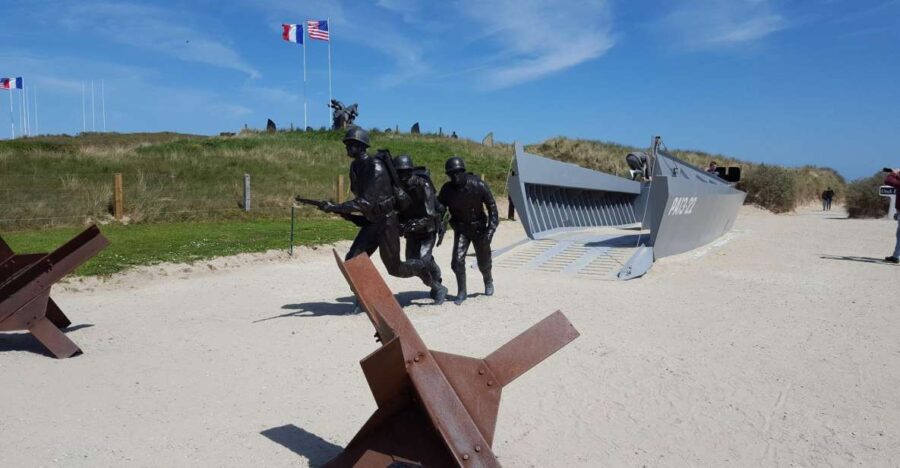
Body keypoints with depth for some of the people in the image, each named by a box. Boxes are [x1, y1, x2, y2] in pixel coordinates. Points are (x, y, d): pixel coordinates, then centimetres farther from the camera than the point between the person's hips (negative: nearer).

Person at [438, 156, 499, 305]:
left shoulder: (478, 185, -22)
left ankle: (488, 282, 44)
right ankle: (462, 292, 3)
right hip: (460, 230, 1)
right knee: (457, 260, -14)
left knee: (483, 262, 12)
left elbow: (492, 206, -14)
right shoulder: (447, 189, -16)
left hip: (479, 228, -1)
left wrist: (491, 229, -19)